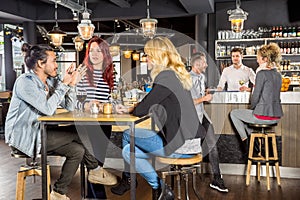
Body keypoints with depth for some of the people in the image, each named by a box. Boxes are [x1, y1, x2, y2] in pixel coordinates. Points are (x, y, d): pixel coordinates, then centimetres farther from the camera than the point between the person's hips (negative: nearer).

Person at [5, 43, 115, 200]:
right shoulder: (25, 82, -16)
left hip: (41, 132, 8)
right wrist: (64, 84, -19)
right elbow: (48, 109, -25)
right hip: (24, 137, -8)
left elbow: (69, 107, 4)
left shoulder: (52, 81, 8)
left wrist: (72, 84, -8)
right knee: (81, 132, -15)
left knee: (77, 150, -9)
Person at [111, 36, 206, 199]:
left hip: (182, 145, -9)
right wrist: (128, 109, 18)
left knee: (127, 135, 1)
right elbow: (151, 105, 22)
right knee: (128, 151, 10)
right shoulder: (175, 74, 14)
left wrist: (131, 110, 7)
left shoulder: (166, 77, -16)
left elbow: (141, 110, -15)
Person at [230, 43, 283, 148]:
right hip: (276, 116, 8)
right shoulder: (278, 74, 10)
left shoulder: (262, 73, -15)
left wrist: (252, 108, 4)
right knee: (248, 113, 34)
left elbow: (256, 96, -14)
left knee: (233, 113, 15)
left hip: (264, 115, -8)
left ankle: (244, 139, 14)